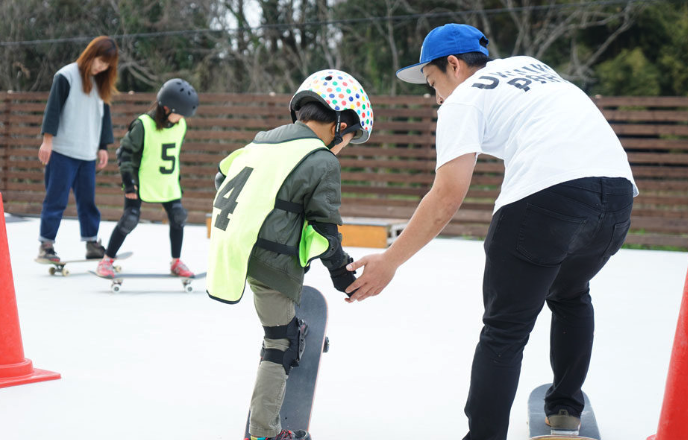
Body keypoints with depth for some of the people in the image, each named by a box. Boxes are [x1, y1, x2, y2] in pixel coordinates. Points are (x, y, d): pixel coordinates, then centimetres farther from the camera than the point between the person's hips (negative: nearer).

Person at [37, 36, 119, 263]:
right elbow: (53, 108, -8)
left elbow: (104, 115, 19)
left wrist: (103, 146, 16)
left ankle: (92, 242, 14)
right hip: (63, 151, -6)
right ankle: (46, 245, 0)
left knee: (88, 200, 7)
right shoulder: (66, 76, -6)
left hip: (88, 153, 6)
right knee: (56, 199, -5)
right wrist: (48, 140, -12)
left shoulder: (101, 83, 14)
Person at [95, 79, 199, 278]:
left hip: (168, 184, 6)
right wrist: (128, 182, -15)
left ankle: (176, 263, 18)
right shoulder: (143, 125, -19)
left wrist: (178, 177, 20)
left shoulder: (180, 125, 0)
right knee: (130, 219, -12)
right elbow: (124, 151, -13)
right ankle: (106, 261, 0)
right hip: (141, 182, -6)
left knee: (178, 217, 1)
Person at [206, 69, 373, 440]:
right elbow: (323, 227, -9)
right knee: (281, 342, 3)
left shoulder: (263, 142, 12)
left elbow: (224, 177, 19)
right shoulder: (322, 163, -10)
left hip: (232, 251, 7)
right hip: (273, 266, -7)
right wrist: (341, 270, 4)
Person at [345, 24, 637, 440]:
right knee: (570, 295, 31)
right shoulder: (528, 64, 29)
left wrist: (389, 262, 3)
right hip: (618, 185, 7)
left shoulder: (463, 99, 9)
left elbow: (449, 196, -2)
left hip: (545, 194, -7)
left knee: (505, 330, 3)